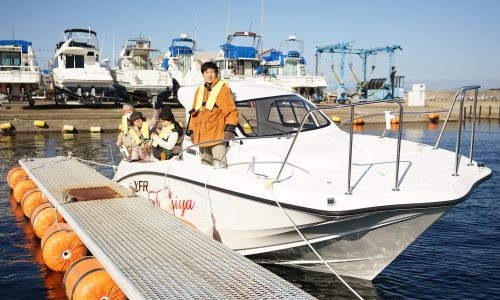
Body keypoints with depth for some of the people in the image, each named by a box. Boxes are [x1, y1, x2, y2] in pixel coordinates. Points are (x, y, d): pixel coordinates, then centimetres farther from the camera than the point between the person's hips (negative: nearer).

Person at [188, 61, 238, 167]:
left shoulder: (223, 88, -1)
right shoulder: (200, 90, 18)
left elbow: (231, 110, -6)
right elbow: (194, 112, 22)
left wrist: (229, 128, -17)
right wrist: (192, 130, 17)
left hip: (217, 135, -7)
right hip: (202, 135, 7)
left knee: (219, 166, -17)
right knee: (205, 164, 13)